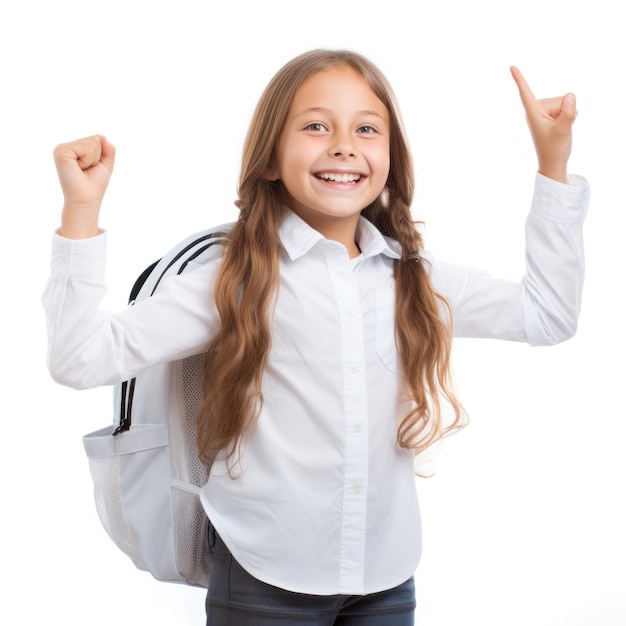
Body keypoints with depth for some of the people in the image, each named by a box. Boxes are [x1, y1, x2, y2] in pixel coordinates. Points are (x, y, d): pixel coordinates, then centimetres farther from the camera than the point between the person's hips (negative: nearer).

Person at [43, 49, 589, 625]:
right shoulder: (238, 282, -8)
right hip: (264, 578, -3)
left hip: (388, 577, 4)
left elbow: (547, 314, 10)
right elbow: (82, 360, -12)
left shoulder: (415, 279, 4)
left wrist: (553, 162, 6)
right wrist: (81, 212, -20)